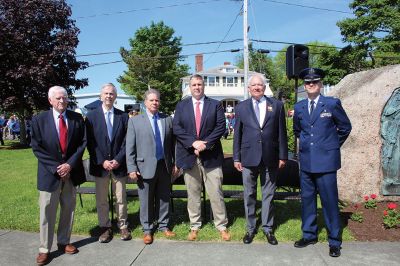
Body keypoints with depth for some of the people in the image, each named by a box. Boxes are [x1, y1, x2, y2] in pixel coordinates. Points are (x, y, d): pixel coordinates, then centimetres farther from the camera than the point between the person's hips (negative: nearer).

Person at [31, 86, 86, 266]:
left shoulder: (77, 118, 2)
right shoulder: (39, 120, -2)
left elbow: (82, 143, 0)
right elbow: (36, 148, -5)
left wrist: (70, 164, -12)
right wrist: (56, 168, -13)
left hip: (71, 172, 2)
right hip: (49, 173, -2)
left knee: (68, 210, 12)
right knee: (47, 212, 4)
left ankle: (64, 242, 28)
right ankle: (44, 249, 18)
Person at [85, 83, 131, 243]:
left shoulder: (123, 116, 3)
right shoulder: (91, 116, 1)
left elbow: (126, 142, 1)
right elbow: (90, 142, -3)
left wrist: (118, 160, -10)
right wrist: (102, 161, -11)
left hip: (119, 164, 1)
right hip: (100, 165, 0)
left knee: (121, 198, 9)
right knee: (101, 200, 9)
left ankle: (123, 226, 24)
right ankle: (105, 227, 23)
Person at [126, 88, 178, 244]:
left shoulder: (168, 120, 6)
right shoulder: (135, 121, 0)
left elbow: (173, 143, 8)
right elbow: (130, 147, -3)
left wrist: (175, 163, 5)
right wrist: (132, 168, -8)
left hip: (164, 166, 2)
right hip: (146, 166, -2)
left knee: (164, 198, 13)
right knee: (146, 201, 8)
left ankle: (163, 226, 30)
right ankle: (147, 229, 25)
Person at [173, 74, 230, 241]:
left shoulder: (215, 105, 6)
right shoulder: (181, 106, 9)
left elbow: (221, 127, -4)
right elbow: (177, 128, -1)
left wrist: (205, 144, -14)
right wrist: (193, 142, -15)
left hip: (211, 156, -1)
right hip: (189, 155, 1)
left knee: (216, 193, 3)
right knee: (193, 194, 10)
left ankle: (221, 226, 17)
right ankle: (195, 226, 23)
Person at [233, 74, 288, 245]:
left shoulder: (277, 105, 5)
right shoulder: (241, 107, 6)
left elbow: (282, 133, 4)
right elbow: (237, 134, 6)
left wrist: (282, 156, 1)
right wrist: (236, 158, 3)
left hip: (270, 158, 0)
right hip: (248, 158, 0)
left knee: (268, 195, 10)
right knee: (249, 195, 9)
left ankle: (268, 228, 25)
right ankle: (251, 228, 23)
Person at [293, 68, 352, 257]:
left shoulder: (332, 104, -4)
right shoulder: (299, 107, 7)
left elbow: (345, 127, 7)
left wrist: (333, 145, 11)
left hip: (326, 160, -4)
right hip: (306, 161, 4)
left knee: (329, 201, 1)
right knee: (307, 199, 12)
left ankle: (334, 241, 16)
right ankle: (309, 235, 27)